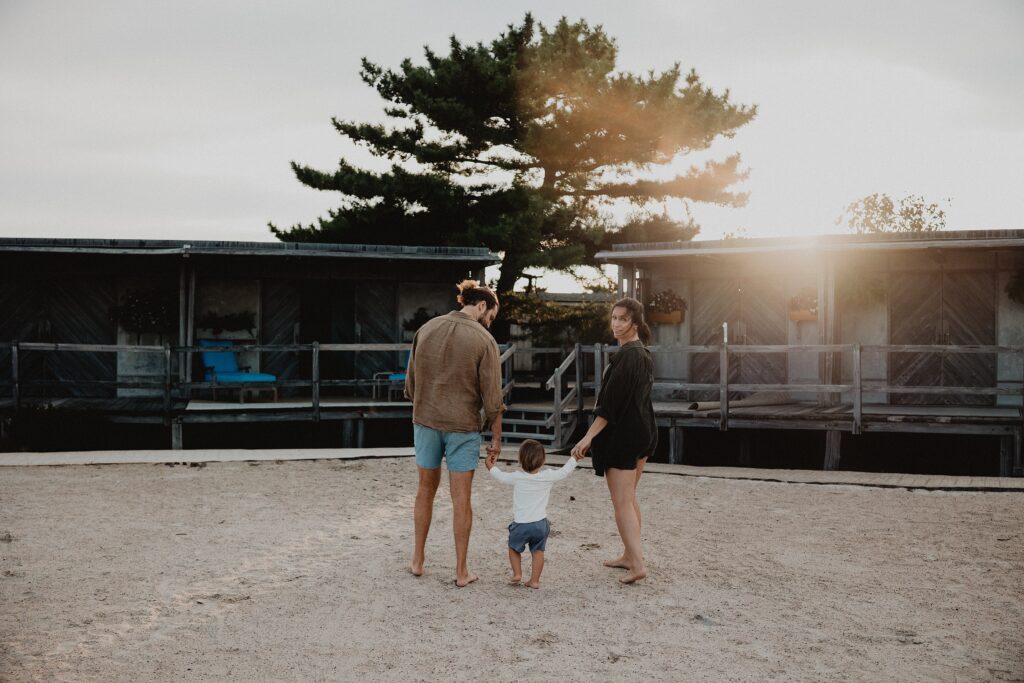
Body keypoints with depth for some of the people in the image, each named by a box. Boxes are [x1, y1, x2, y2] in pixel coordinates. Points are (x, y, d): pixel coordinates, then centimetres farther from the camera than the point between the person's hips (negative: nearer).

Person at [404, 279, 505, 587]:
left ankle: (418, 560, 26)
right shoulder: (484, 340, -11)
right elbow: (492, 395, -10)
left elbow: (411, 380, 8)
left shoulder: (427, 329, 1)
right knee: (461, 498, 4)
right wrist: (496, 436, -1)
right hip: (463, 426, -3)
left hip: (426, 421, 4)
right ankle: (461, 571, 10)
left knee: (426, 489, 18)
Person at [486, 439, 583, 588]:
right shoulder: (548, 476, -6)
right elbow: (565, 471, 8)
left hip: (520, 524, -1)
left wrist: (491, 465, 27)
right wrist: (575, 458, 24)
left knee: (514, 548, 21)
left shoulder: (516, 477, -9)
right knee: (538, 551, 14)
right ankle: (535, 580, 10)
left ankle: (517, 573, 12)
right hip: (540, 523, 1)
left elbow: (500, 475, 8)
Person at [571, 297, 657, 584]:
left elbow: (612, 402, -23)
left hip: (622, 435, -10)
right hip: (643, 433, 10)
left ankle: (637, 563, -8)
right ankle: (630, 555, 27)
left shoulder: (626, 356, -20)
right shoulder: (644, 353, 11)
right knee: (629, 498, 19)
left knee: (622, 502, -5)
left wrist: (589, 437, -20)